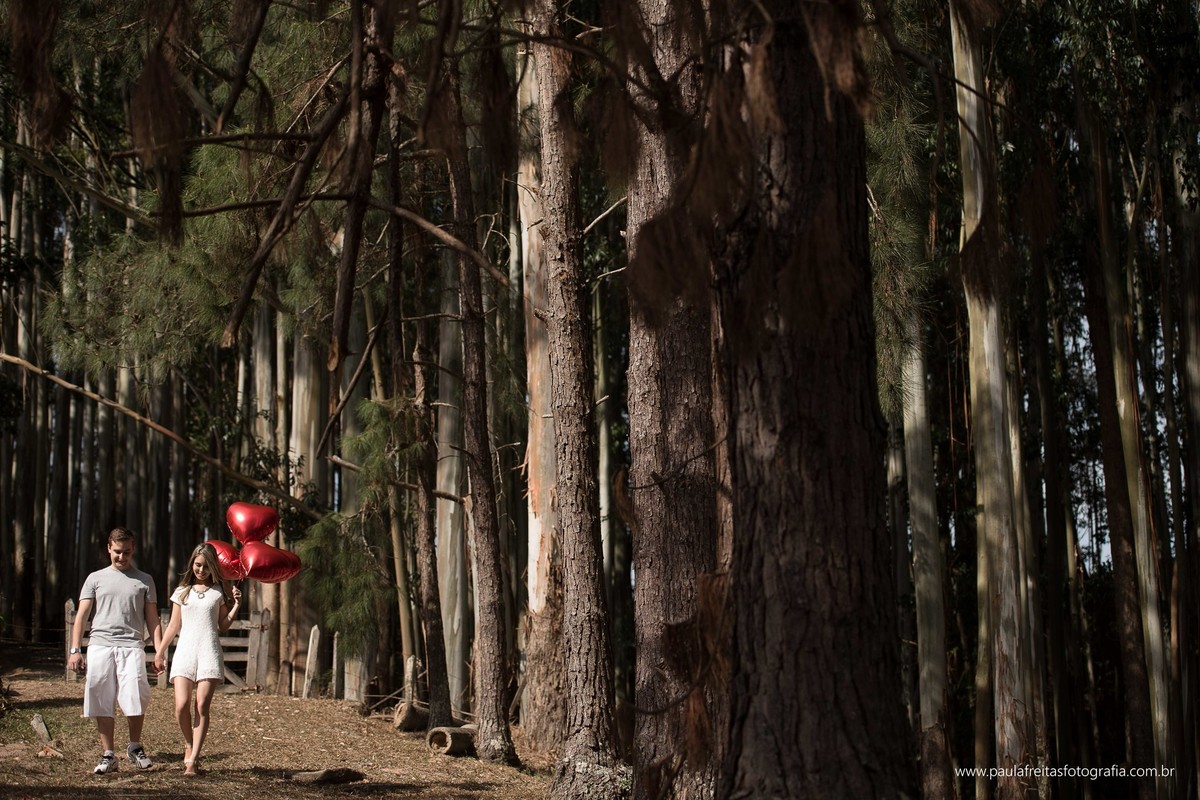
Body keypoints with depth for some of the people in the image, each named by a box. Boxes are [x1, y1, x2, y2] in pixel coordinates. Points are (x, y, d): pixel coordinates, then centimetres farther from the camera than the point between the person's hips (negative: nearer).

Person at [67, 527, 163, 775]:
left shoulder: (144, 581, 16)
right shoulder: (96, 578, 16)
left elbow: (152, 620, 15)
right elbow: (81, 616, 12)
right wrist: (75, 650, 1)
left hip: (131, 645, -1)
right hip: (100, 645, 1)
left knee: (135, 697, -17)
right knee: (102, 703, -1)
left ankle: (135, 747, 3)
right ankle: (108, 756, 8)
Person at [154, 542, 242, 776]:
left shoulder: (219, 591, 10)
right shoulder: (182, 591, 14)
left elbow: (223, 626, 10)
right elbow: (174, 626, 18)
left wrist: (236, 606, -3)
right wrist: (160, 651, 17)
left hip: (209, 653, -1)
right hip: (184, 651, 1)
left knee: (202, 707, -9)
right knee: (182, 706, -12)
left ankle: (193, 760, -8)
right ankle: (189, 746, 14)